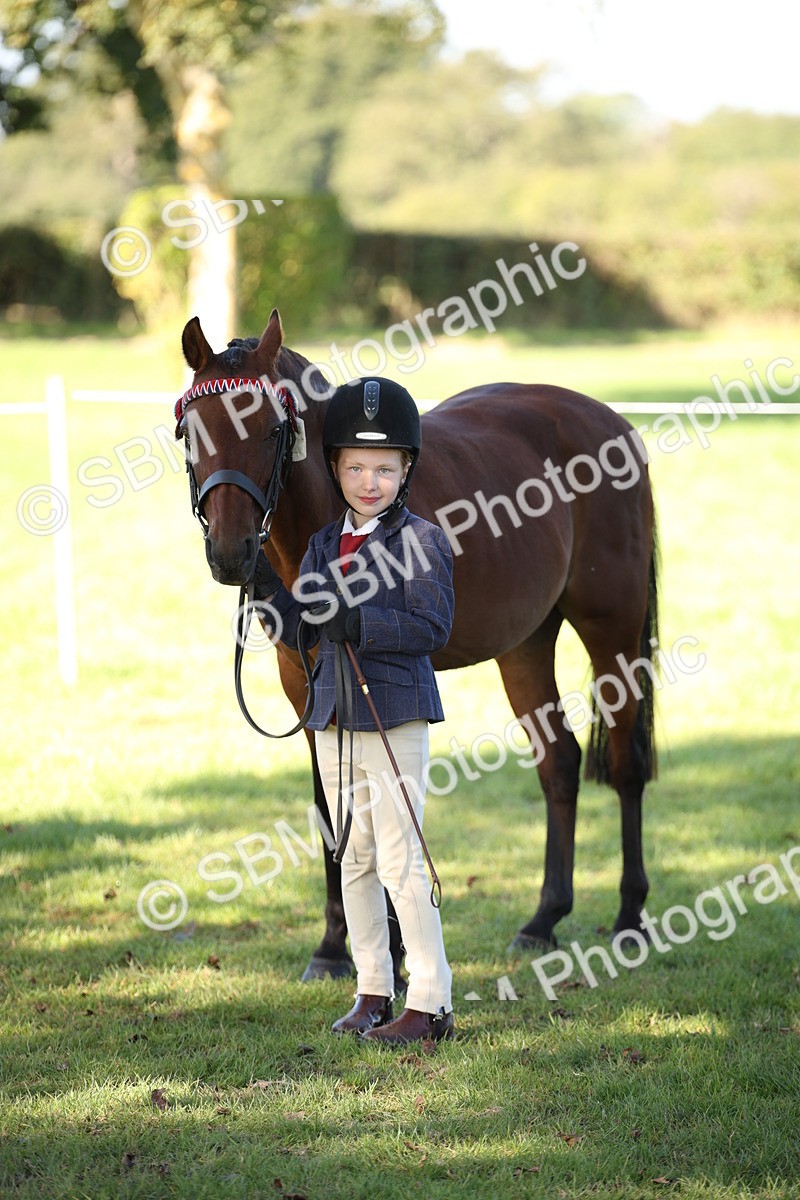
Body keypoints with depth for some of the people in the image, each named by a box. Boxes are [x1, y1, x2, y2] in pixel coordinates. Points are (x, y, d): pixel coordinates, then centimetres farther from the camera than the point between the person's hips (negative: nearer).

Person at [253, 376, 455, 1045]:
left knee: (399, 861, -7)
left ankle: (431, 1001, -1)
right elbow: (301, 631, 10)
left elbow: (432, 627, -18)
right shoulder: (325, 545, 11)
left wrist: (355, 623, -26)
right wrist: (270, 589, -6)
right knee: (354, 859, 12)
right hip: (335, 719, 7)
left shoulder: (421, 540, -8)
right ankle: (373, 990, 22)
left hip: (396, 719, -7)